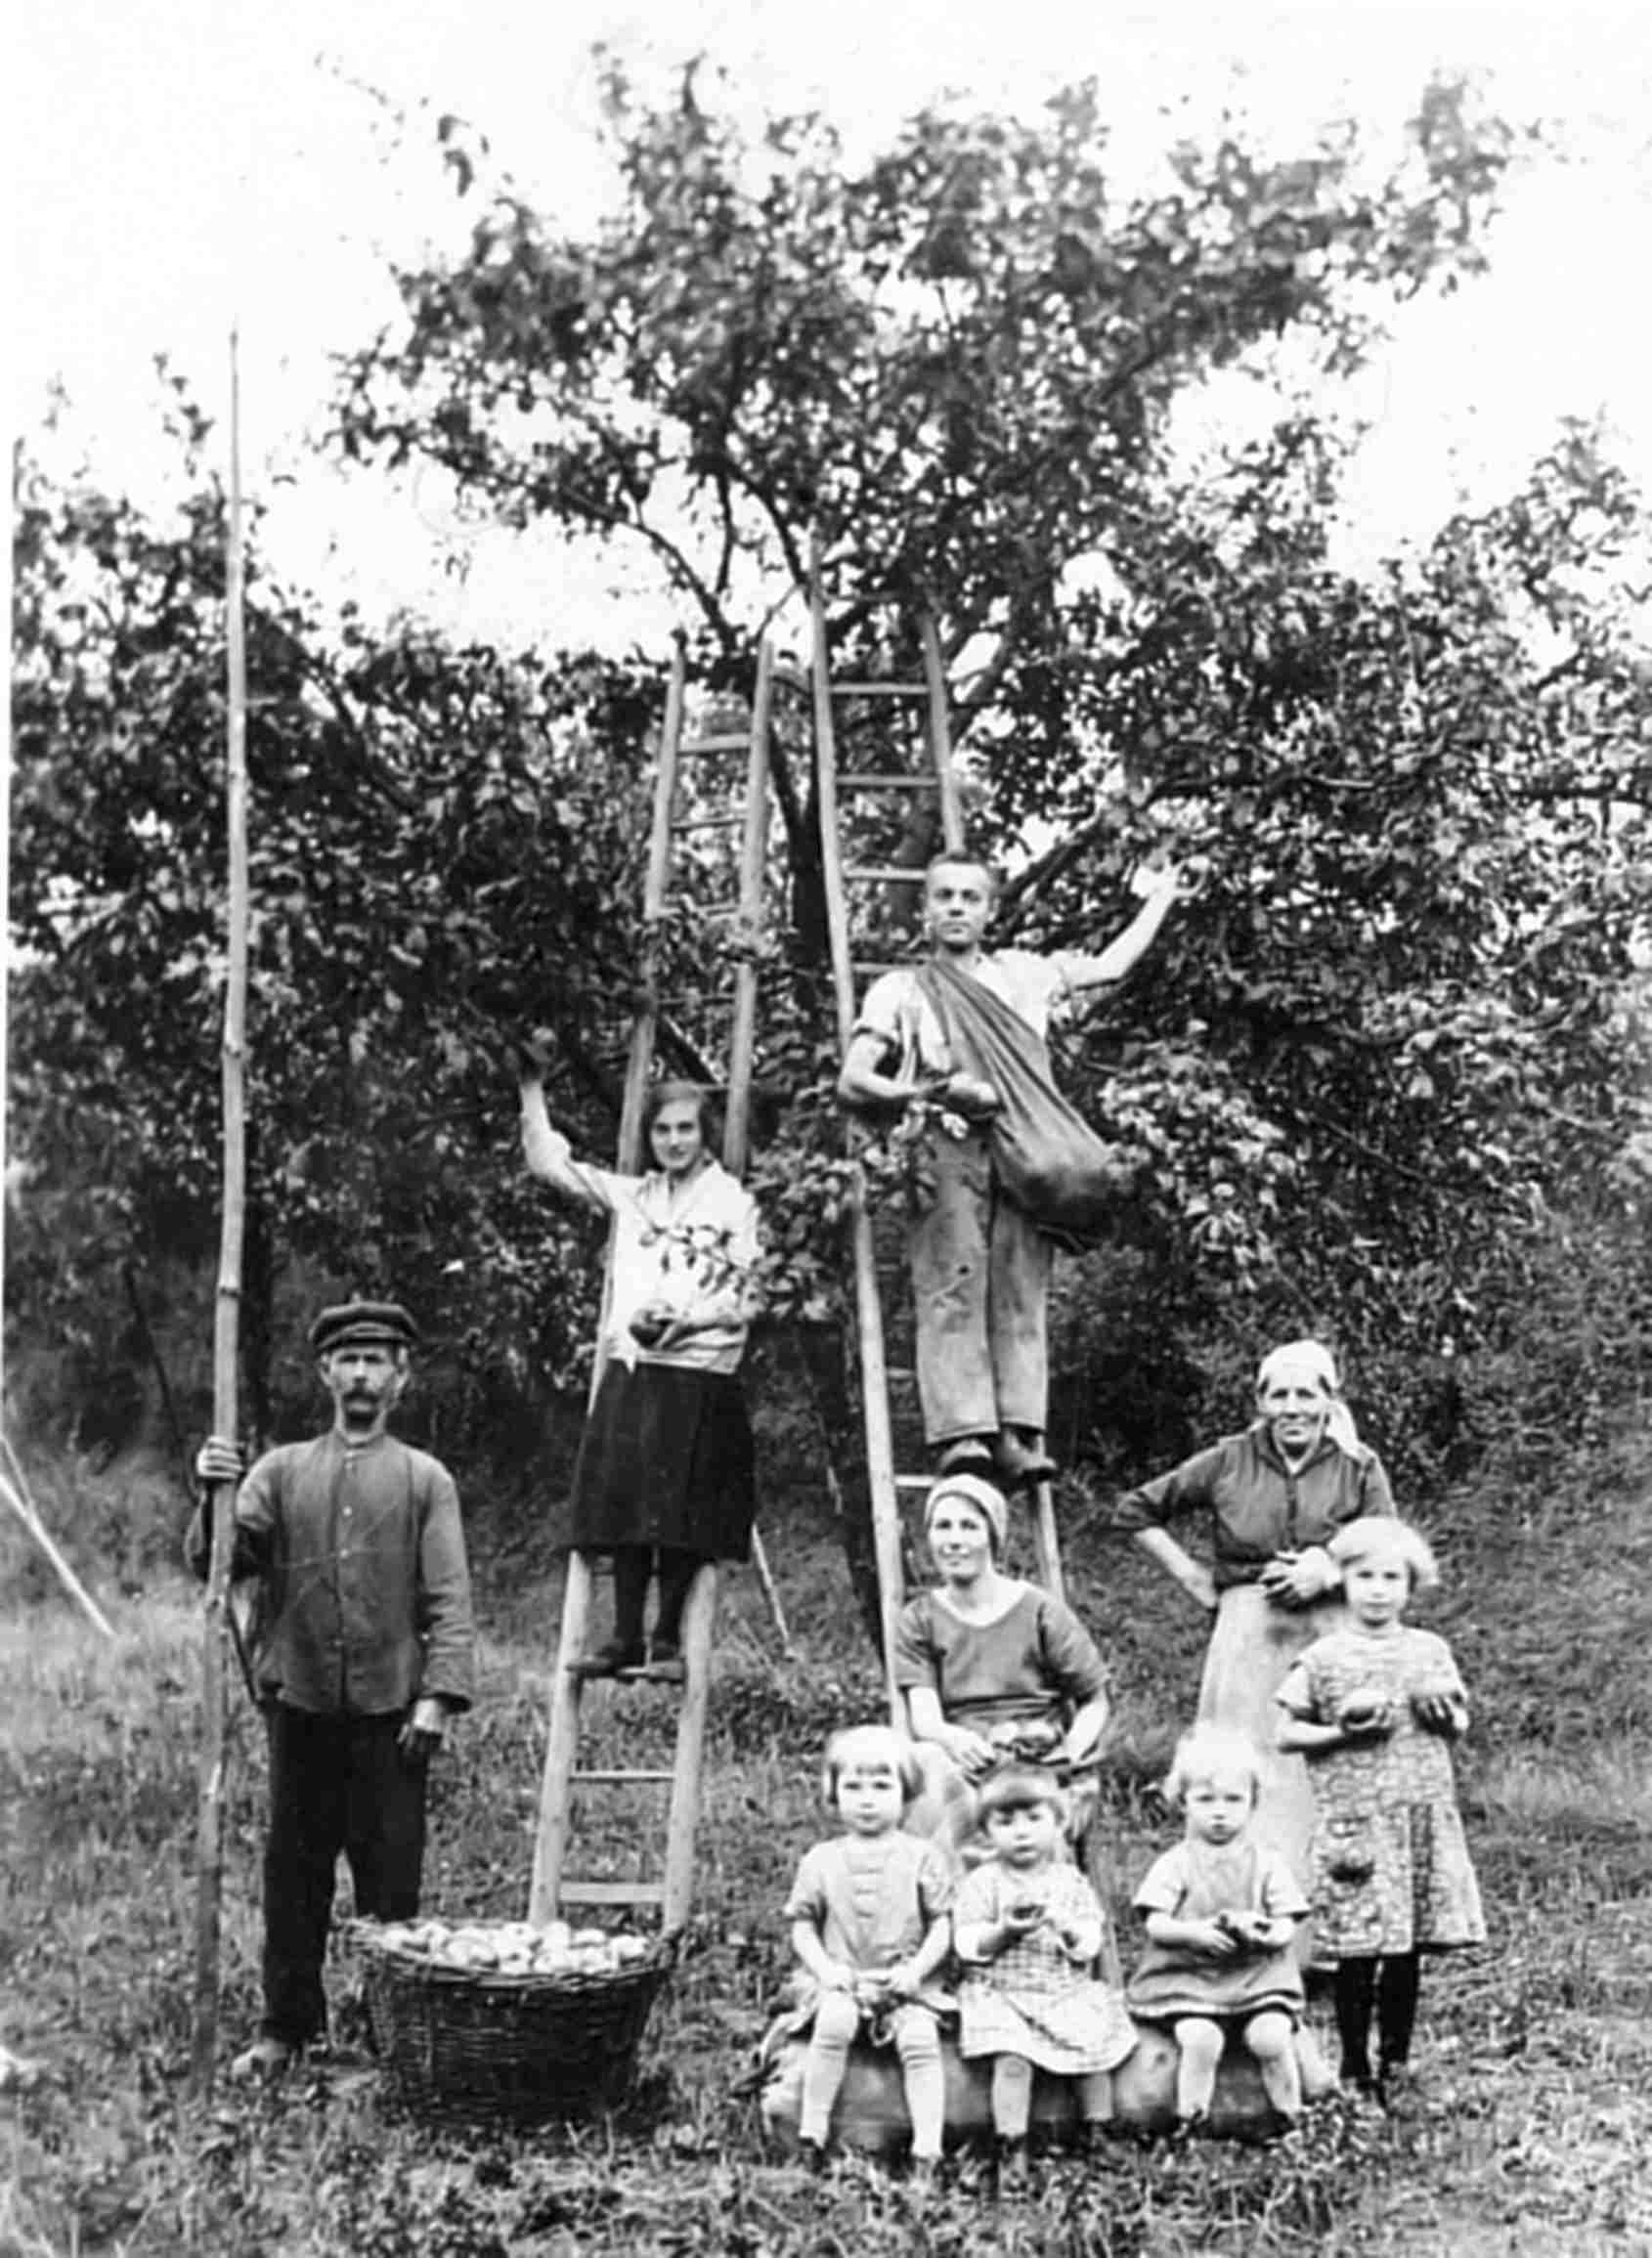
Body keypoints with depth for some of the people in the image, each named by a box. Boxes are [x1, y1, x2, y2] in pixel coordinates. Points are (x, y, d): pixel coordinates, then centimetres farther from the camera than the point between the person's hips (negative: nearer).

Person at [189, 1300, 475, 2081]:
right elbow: (214, 1562, 0)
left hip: (390, 1712, -2)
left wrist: (436, 1697, -13)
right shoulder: (283, 1470, 9)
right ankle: (285, 2028, 20)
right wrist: (212, 1495, -19)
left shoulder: (425, 1480, 4)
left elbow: (450, 1601, -2)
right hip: (299, 1704, 2)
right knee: (293, 1875, 9)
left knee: (391, 1879, 2)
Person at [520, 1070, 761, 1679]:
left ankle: (667, 1639, 3)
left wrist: (684, 1318, -16)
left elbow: (744, 1300, -1)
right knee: (624, 1508, 1)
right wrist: (532, 1086, 14)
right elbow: (549, 1163, 18)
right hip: (630, 1369, 4)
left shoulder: (733, 1201, 3)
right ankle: (625, 1638, 7)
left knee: (682, 1514, -5)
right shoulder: (631, 1195, 16)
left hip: (699, 1373, -4)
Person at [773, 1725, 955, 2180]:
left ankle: (927, 2150, -25)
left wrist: (916, 1970, -11)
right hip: (840, 1980, 0)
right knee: (834, 2022, -31)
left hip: (906, 1982, 0)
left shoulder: (922, 1857, 5)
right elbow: (802, 1925, 10)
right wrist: (824, 1967, -7)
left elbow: (942, 1924, 3)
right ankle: (812, 2130, -22)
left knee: (920, 2038, -27)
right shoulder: (820, 1861, 8)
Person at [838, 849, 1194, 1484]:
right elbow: (852, 1081, 7)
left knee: (1021, 1292, -12)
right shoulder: (900, 990, 17)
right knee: (953, 1287, -19)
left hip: (1024, 1151, 3)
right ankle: (959, 1433, -28)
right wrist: (928, 1094, -10)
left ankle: (1020, 1435, -20)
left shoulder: (1021, 973, 28)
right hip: (947, 1149, -3)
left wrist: (1158, 901, 46)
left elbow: (1109, 966, 39)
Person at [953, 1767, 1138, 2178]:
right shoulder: (982, 1882, 3)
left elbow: (1090, 1944, 3)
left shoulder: (1070, 1881, 9)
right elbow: (966, 1944, -4)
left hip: (1069, 1993, 3)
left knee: (1096, 2048, -15)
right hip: (1001, 1994, -3)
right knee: (1012, 2059, -25)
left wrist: (1068, 1928, -17)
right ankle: (1012, 2151, -19)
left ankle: (1099, 2140, 1)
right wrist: (1003, 1932, -19)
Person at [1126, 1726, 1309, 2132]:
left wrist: (1268, 1935, -19)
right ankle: (1189, 2125, -12)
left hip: (1258, 1975, 1)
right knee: (1200, 2038, -27)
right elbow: (1156, 1924, -4)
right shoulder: (1174, 1864, 5)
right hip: (1188, 1975, -1)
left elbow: (1287, 1927, 4)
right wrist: (1194, 1932, -22)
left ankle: (1291, 2119, -4)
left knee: (1271, 2037, -24)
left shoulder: (1268, 1864, 10)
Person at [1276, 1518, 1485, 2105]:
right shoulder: (1324, 1658, 0)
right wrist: (1342, 1733, -13)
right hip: (1353, 1819, -3)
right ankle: (1354, 2067, 11)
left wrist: (1447, 1715, -6)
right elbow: (1286, 1732, 1)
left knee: (1407, 1951, 6)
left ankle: (1395, 2061, 19)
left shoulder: (1430, 1650, 9)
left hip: (1422, 1815, 3)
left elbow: (1460, 1727, 16)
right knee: (1359, 1952, -2)